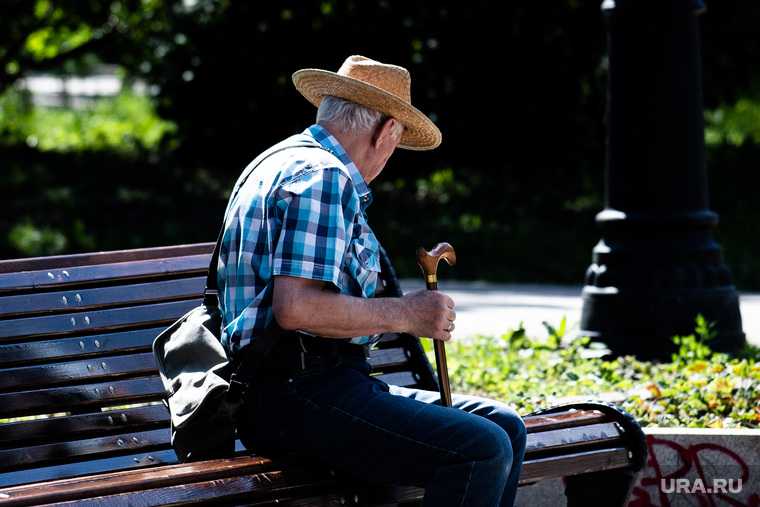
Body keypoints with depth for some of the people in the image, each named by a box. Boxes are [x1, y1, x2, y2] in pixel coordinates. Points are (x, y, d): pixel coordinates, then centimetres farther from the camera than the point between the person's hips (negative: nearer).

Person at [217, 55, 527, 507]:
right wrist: (404, 314, -14)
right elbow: (294, 308, -24)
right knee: (480, 450, -24)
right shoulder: (321, 178, -11)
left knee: (505, 427, 6)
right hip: (295, 396, -11)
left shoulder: (290, 161, 23)